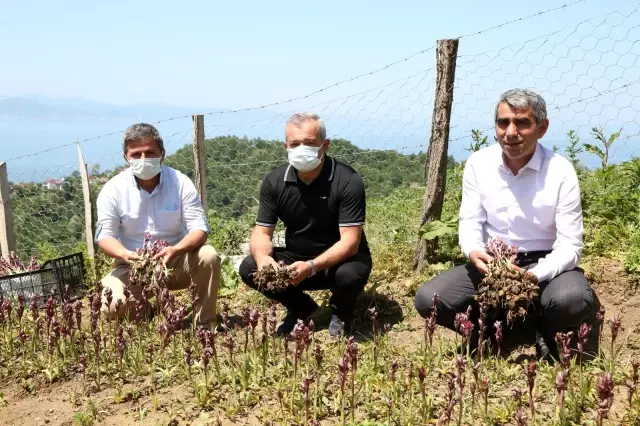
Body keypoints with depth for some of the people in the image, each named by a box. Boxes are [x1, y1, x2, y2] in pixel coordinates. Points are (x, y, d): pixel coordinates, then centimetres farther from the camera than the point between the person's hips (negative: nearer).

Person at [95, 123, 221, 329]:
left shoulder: (181, 183, -10)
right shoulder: (113, 190, -10)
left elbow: (199, 228, -15)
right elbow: (105, 235, -11)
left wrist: (175, 250, -37)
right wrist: (125, 254, -35)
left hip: (176, 261, 0)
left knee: (208, 256, -30)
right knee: (112, 306, -27)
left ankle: (204, 325, -14)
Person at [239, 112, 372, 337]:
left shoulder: (347, 181, -22)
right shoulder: (274, 181, -8)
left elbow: (350, 241, -27)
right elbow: (262, 232, -7)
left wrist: (312, 267, -42)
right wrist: (262, 258, -32)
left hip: (339, 260, -3)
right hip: (296, 258, 4)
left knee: (350, 275, -37)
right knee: (249, 268, -18)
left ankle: (341, 312, 3)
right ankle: (302, 308, 9)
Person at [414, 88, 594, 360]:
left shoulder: (561, 172, -14)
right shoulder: (478, 164, -6)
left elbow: (570, 246, -15)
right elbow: (470, 223, -2)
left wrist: (534, 276, -35)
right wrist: (474, 253, -27)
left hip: (544, 264, -2)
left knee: (573, 301, -36)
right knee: (427, 300, -20)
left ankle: (543, 332, 2)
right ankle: (487, 328, 10)